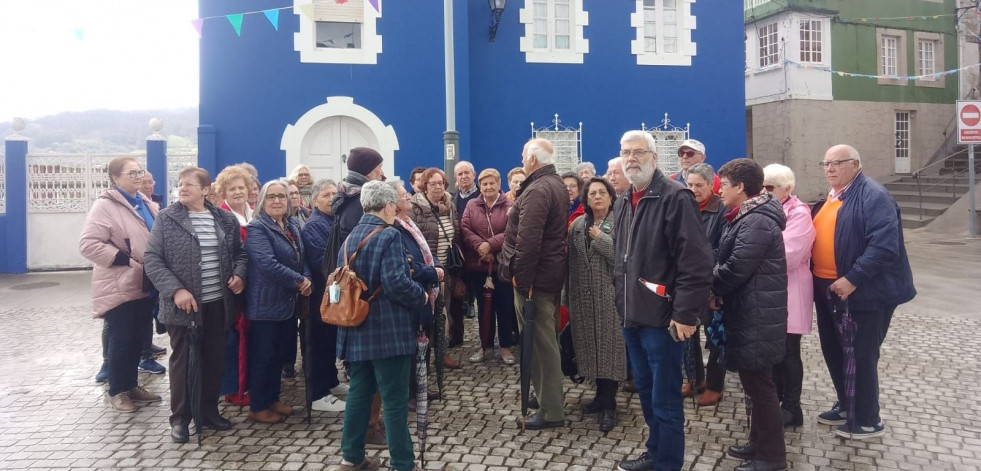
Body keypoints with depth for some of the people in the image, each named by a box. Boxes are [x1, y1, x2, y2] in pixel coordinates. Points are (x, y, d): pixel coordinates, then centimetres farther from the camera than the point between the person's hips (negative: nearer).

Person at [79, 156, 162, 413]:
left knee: (140, 337, 13)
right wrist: (126, 260, -21)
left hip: (144, 285, 7)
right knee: (122, 340, 2)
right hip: (120, 286, -7)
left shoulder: (146, 204, 12)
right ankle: (117, 391, 17)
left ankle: (131, 385, 28)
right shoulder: (105, 206, -12)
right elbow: (88, 244, -20)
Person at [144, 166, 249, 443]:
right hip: (183, 304, -3)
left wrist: (239, 274, -6)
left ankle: (209, 410, 28)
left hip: (218, 304, 3)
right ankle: (179, 418, 20)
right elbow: (152, 259, -8)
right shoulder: (167, 219, -5)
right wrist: (175, 289, -20)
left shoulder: (226, 220, 4)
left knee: (214, 359, 12)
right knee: (182, 361, 6)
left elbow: (239, 253, 15)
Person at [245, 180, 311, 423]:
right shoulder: (257, 228, -14)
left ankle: (272, 399, 30)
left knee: (280, 353, 16)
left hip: (289, 301, 8)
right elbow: (268, 264, -26)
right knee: (263, 355, 2)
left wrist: (307, 279, -7)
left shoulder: (294, 226, 10)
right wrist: (299, 281, -20)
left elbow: (301, 258, 13)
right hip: (266, 303, -7)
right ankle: (257, 407, 15)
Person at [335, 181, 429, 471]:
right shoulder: (388, 235, -14)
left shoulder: (349, 238, 11)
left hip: (356, 329, 8)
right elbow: (395, 282, -23)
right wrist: (422, 296, -8)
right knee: (395, 399, 0)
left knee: (359, 392, 16)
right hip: (388, 330, -8)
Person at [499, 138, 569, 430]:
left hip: (534, 276, -10)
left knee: (539, 342, -3)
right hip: (552, 272, 10)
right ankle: (549, 397, 33)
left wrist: (521, 280, -22)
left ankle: (551, 411, 4)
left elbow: (527, 240, -26)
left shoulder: (537, 190, -18)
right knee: (546, 339, 20)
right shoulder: (557, 185, 14)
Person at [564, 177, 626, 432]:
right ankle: (601, 395, 25)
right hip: (584, 297, 5)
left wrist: (601, 239, -15)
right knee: (592, 345, 11)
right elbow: (572, 262, 10)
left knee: (609, 345, -2)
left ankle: (608, 404, 5)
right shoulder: (577, 226, 11)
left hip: (611, 296, -5)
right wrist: (569, 297, 9)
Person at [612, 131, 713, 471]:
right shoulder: (622, 203, 13)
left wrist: (685, 313, -21)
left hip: (662, 317, -8)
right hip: (632, 316, 8)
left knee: (665, 399, 2)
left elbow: (696, 262, -19)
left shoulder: (675, 198, -13)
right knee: (646, 391, 20)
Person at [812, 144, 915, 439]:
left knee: (861, 356, 2)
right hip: (827, 289, 9)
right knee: (833, 351, 17)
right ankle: (846, 406, 34)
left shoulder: (874, 196, -15)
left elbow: (884, 245, -25)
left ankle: (867, 421, 17)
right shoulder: (829, 199, 13)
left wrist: (853, 279, -26)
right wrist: (816, 278, 11)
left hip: (862, 291, -9)